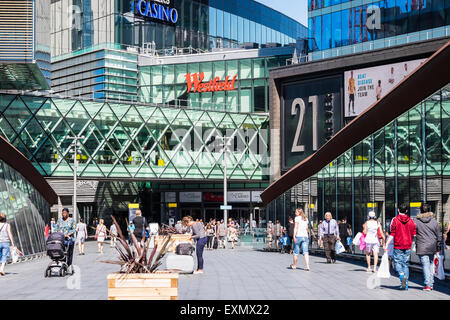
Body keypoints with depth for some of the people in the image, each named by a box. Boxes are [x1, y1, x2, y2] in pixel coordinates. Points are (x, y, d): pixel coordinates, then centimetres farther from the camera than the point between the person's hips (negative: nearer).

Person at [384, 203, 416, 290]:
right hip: (408, 246, 3)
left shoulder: (395, 220, -6)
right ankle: (405, 284, 7)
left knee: (397, 262, 5)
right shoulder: (411, 221, 4)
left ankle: (402, 275, -23)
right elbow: (414, 234, 3)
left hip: (398, 246, -3)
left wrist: (386, 244, -5)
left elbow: (392, 234, -9)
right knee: (406, 264, 9)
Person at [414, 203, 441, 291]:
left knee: (425, 265, -3)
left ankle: (427, 284, -10)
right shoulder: (434, 221, 3)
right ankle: (431, 283, 17)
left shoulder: (416, 221, -4)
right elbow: (438, 236, 7)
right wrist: (438, 248, 13)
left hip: (422, 248, -3)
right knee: (431, 264, 15)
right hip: (432, 247, 3)